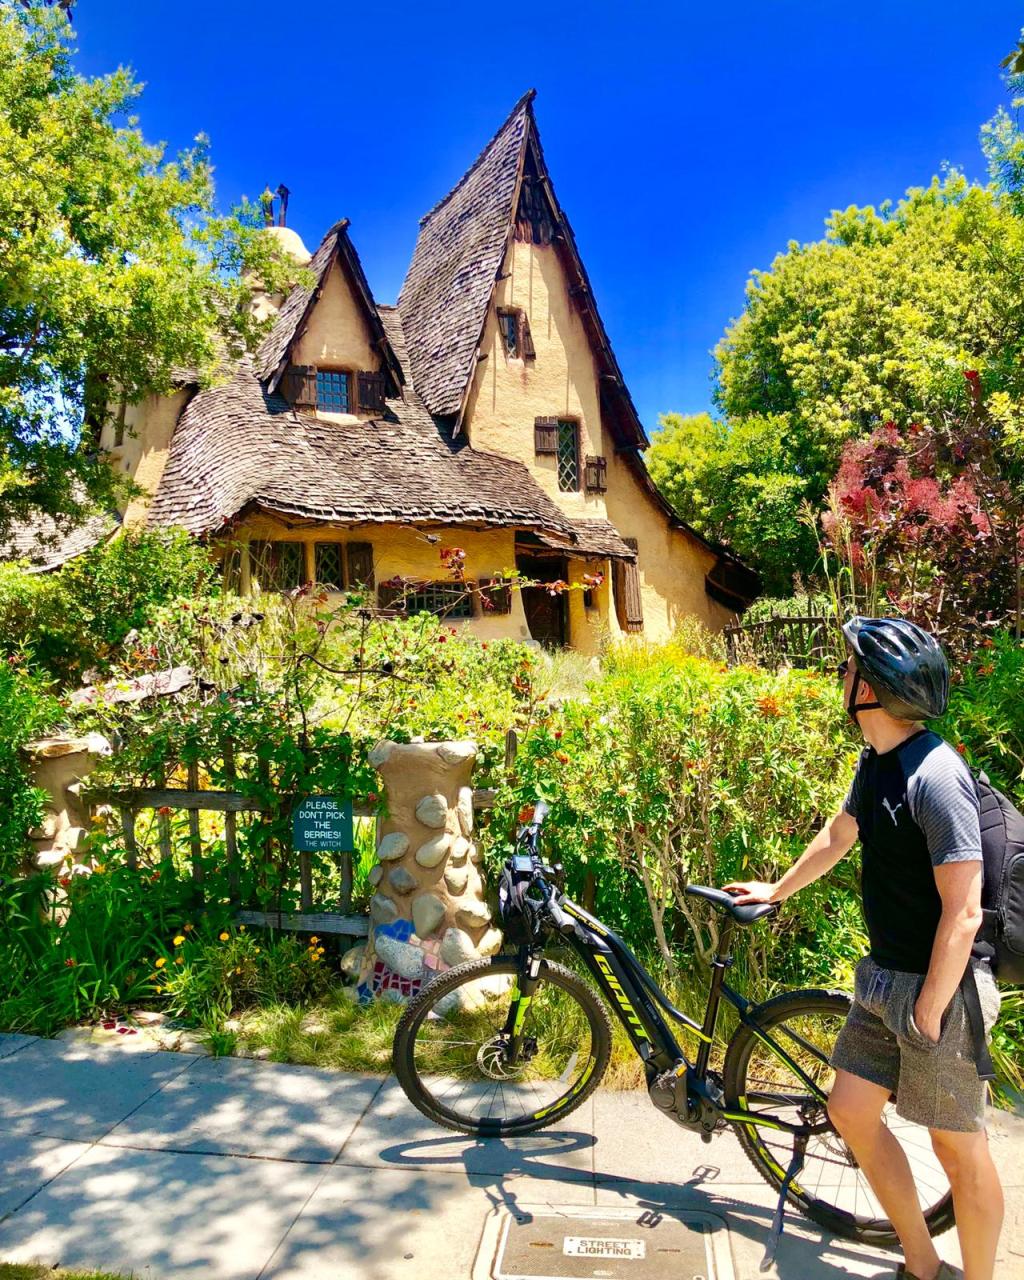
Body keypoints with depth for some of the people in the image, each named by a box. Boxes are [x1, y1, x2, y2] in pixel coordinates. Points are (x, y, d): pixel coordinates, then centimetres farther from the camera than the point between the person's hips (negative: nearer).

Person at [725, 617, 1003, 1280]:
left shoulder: (935, 775, -24)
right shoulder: (876, 760, 3)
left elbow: (963, 911, -24)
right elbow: (839, 836, 19)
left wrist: (928, 1013, -17)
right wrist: (774, 891, 30)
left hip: (941, 989, -9)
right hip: (887, 977, 9)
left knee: (959, 1147, 8)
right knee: (851, 1110, 14)